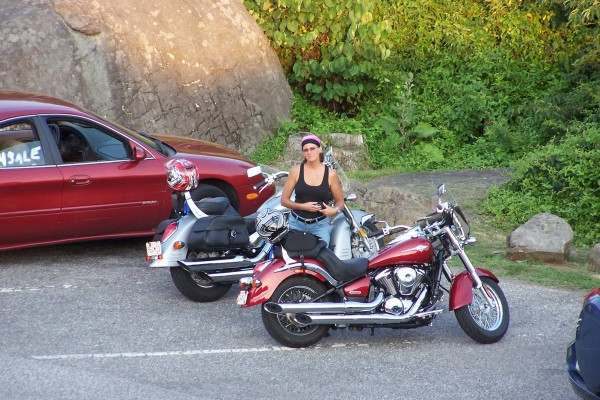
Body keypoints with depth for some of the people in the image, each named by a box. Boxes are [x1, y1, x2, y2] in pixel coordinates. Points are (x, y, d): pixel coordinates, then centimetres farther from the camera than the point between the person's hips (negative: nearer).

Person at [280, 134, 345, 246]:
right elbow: (284, 200, 1)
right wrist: (303, 206, -14)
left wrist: (335, 210, -15)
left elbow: (340, 201, 7)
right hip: (296, 223, 1)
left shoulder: (331, 174, -3)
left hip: (320, 225, 0)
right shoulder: (296, 171, -3)